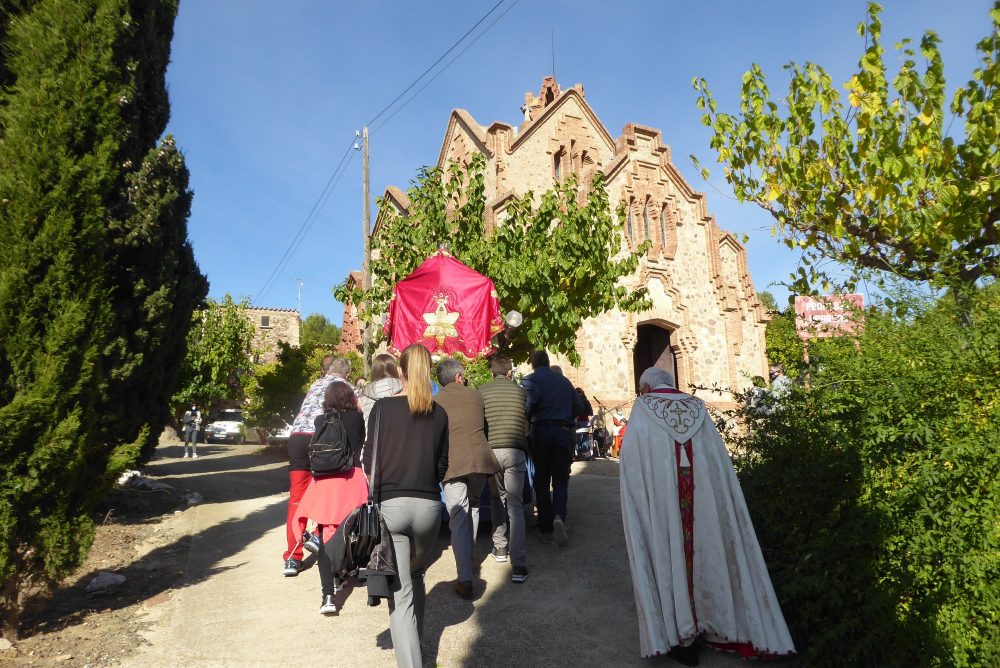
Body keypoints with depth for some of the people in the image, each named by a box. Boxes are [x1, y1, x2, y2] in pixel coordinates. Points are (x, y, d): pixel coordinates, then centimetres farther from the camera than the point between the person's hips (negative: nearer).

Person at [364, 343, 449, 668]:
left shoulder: (383, 407, -7)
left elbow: (370, 461, -6)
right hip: (428, 506, 4)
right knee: (416, 575, 25)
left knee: (400, 591, 2)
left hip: (390, 505, -3)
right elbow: (442, 466, 8)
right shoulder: (439, 413, 2)